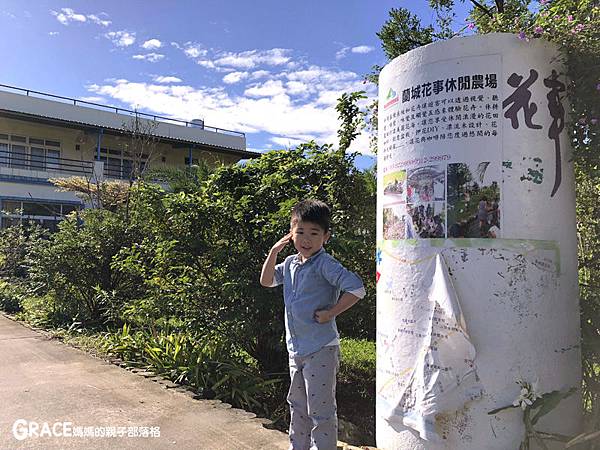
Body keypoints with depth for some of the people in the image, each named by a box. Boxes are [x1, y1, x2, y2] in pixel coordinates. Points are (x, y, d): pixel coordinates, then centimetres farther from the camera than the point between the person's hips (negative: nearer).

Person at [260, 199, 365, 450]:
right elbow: (266, 281, 15)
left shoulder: (325, 264, -18)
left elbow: (356, 289, -26)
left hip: (321, 349, -8)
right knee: (297, 406, 22)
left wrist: (330, 313, -20)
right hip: (295, 347, 8)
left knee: (320, 411, 1)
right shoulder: (290, 263, 7)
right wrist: (274, 251, 4)